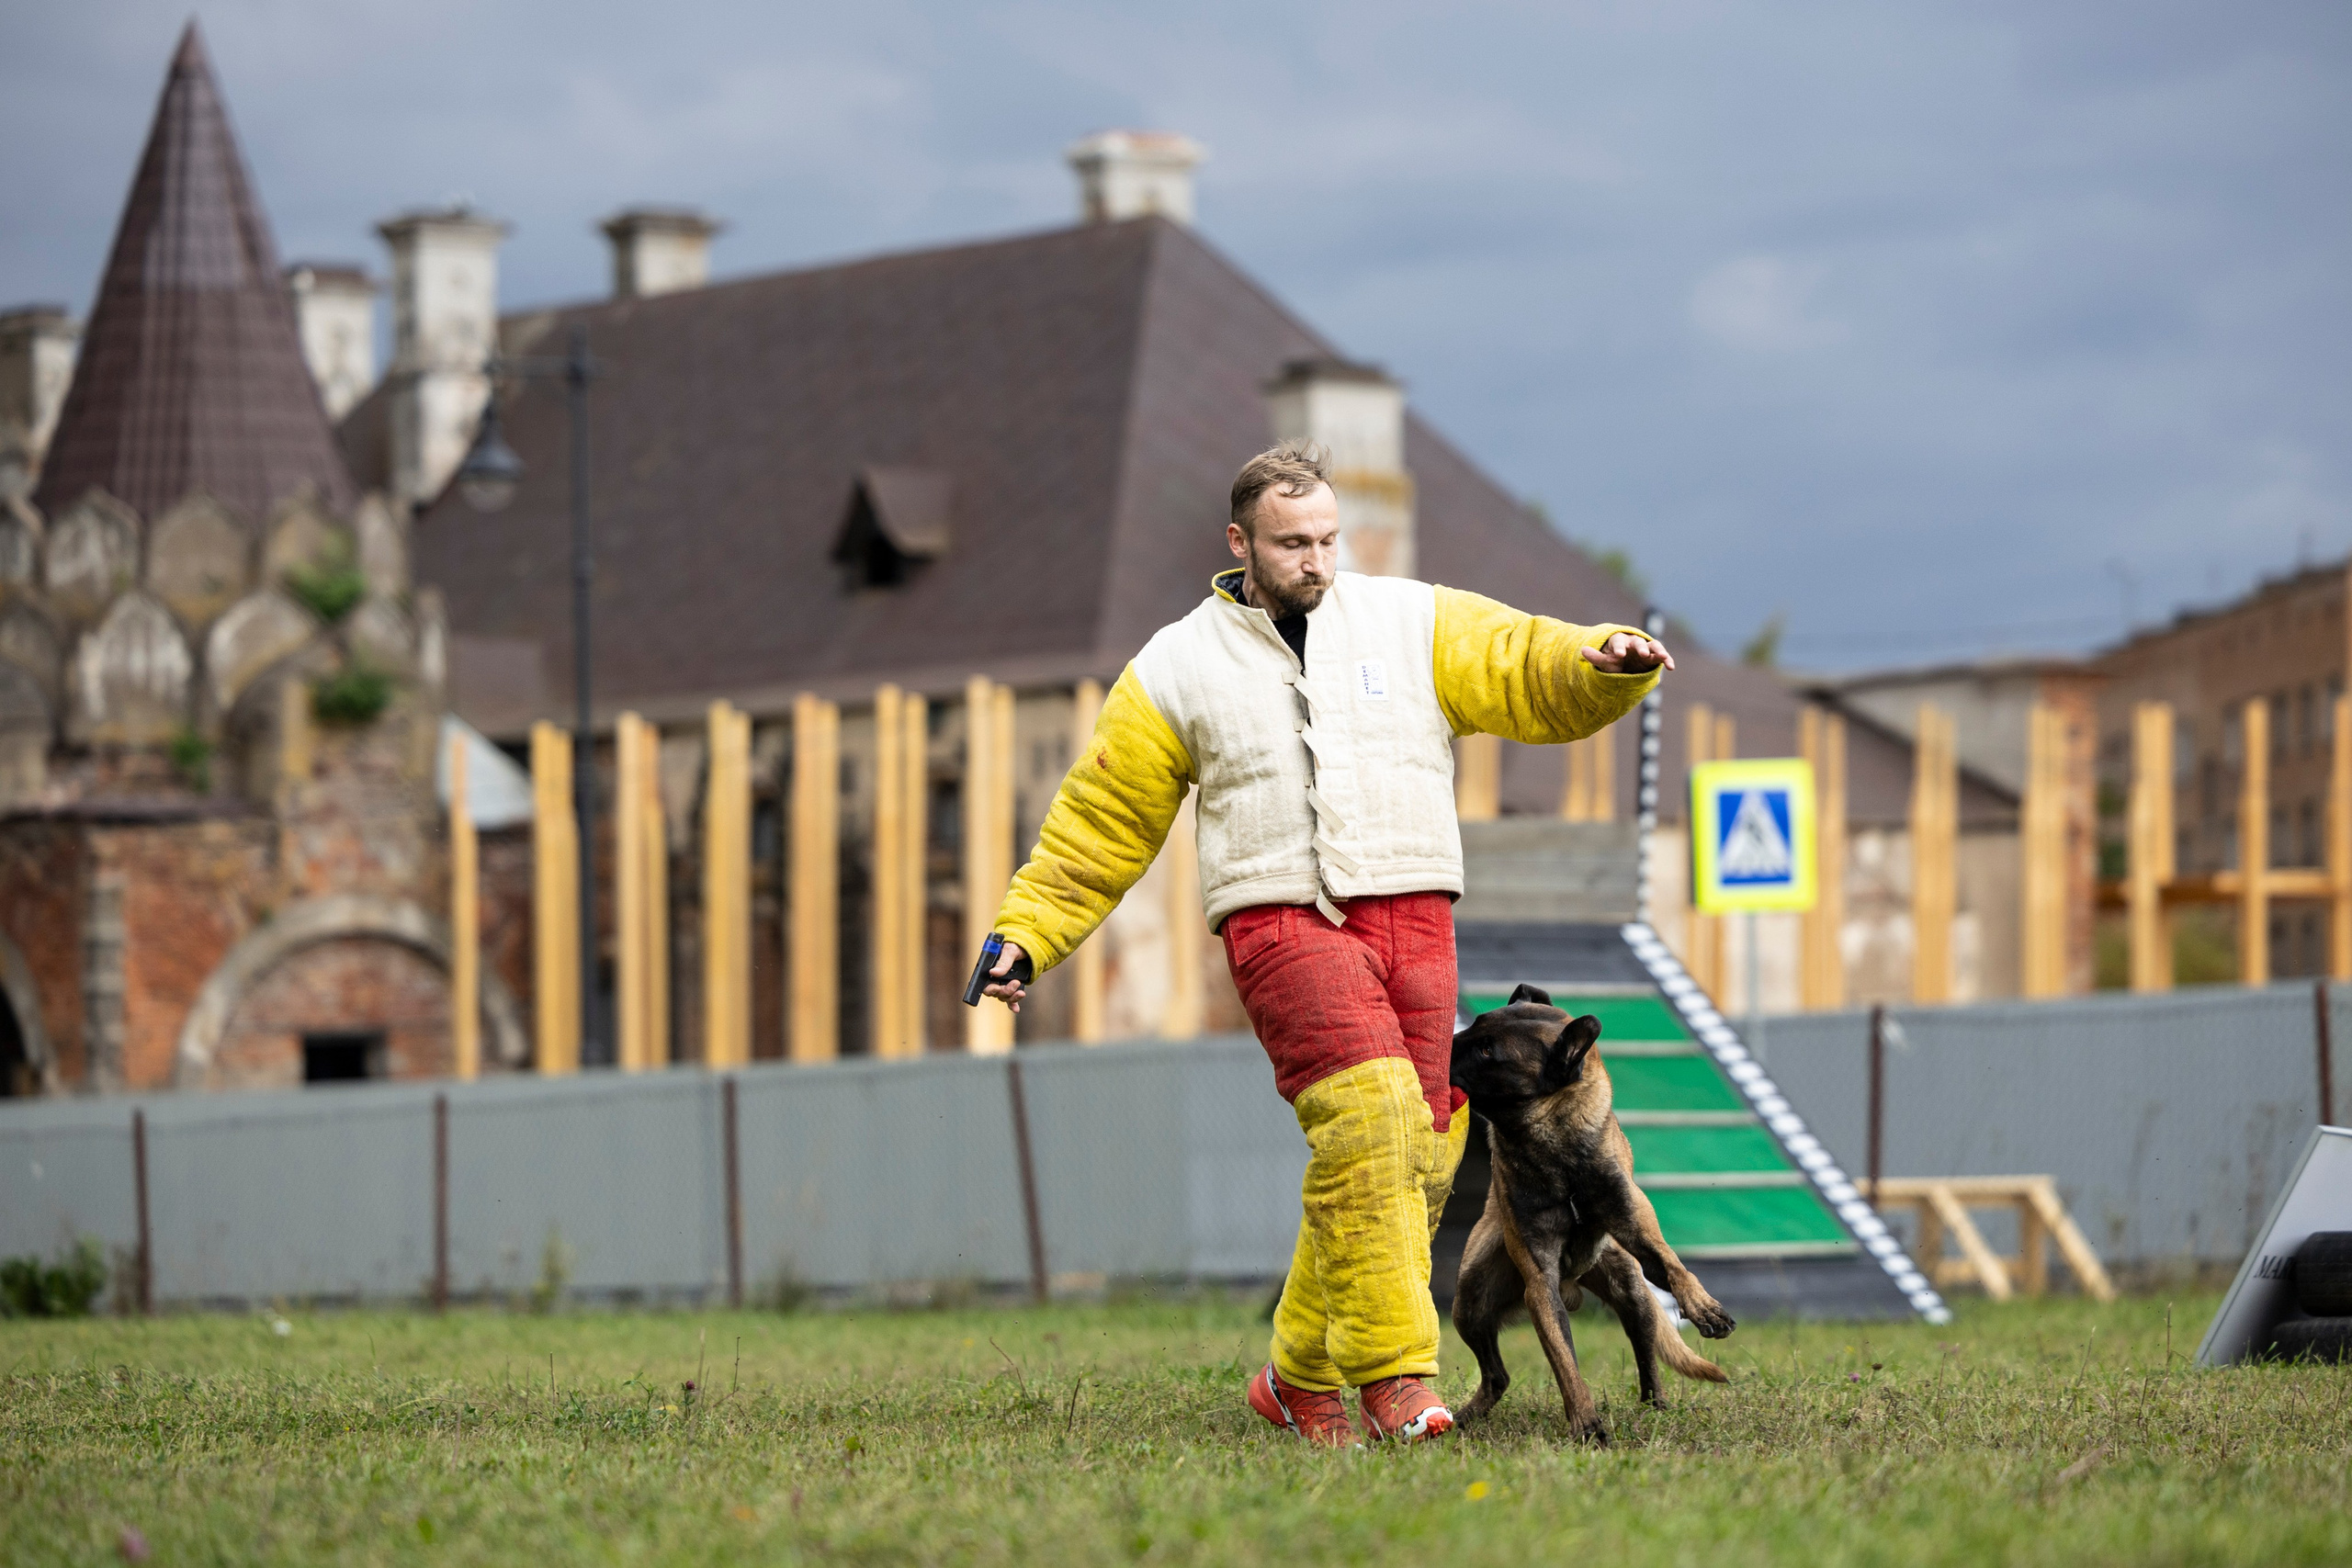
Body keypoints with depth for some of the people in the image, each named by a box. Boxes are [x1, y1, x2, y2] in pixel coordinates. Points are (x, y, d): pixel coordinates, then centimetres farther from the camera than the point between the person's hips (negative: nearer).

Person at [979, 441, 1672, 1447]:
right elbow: (1099, 822, 14)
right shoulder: (1178, 669, 9)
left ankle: (1301, 1379, 17)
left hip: (1412, 915, 3)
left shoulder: (1412, 624, 11)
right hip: (1281, 921, -3)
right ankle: (1394, 1376, -23)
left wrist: (1606, 662, -20)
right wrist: (1024, 935, 8)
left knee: (1414, 1163, 0)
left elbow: (1530, 671, 2)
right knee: (1368, 1120, -23)